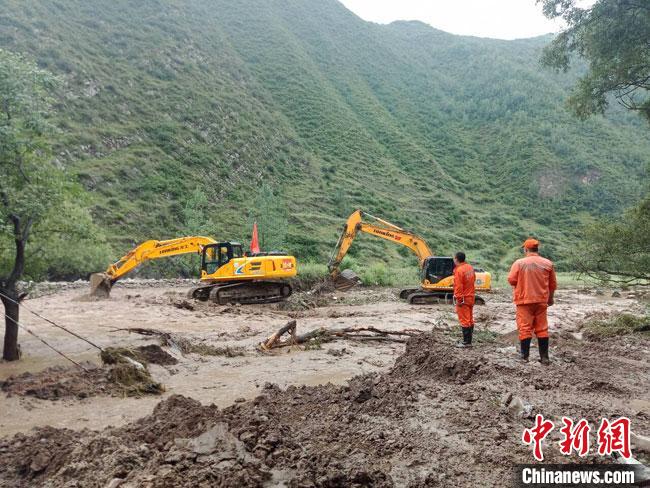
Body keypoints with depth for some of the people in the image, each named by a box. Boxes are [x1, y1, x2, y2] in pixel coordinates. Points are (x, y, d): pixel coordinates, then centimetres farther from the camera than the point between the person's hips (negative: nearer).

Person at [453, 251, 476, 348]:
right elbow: (474, 279, 18)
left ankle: (466, 342, 0)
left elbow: (458, 286, -22)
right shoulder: (470, 267, 6)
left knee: (464, 320, -3)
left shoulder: (459, 270, -20)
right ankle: (469, 340, 22)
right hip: (471, 297, 9)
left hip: (463, 299, -9)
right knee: (470, 319, 14)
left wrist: (458, 299, -19)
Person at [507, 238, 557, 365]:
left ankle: (524, 355, 6)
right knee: (542, 329, 9)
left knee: (525, 327, 3)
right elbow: (553, 284, 9)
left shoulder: (519, 263, -11)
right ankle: (544, 357, 13)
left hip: (524, 300, -3)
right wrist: (551, 297, 23)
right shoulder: (548, 263, 1)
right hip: (541, 300, 3)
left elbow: (511, 280, -11)